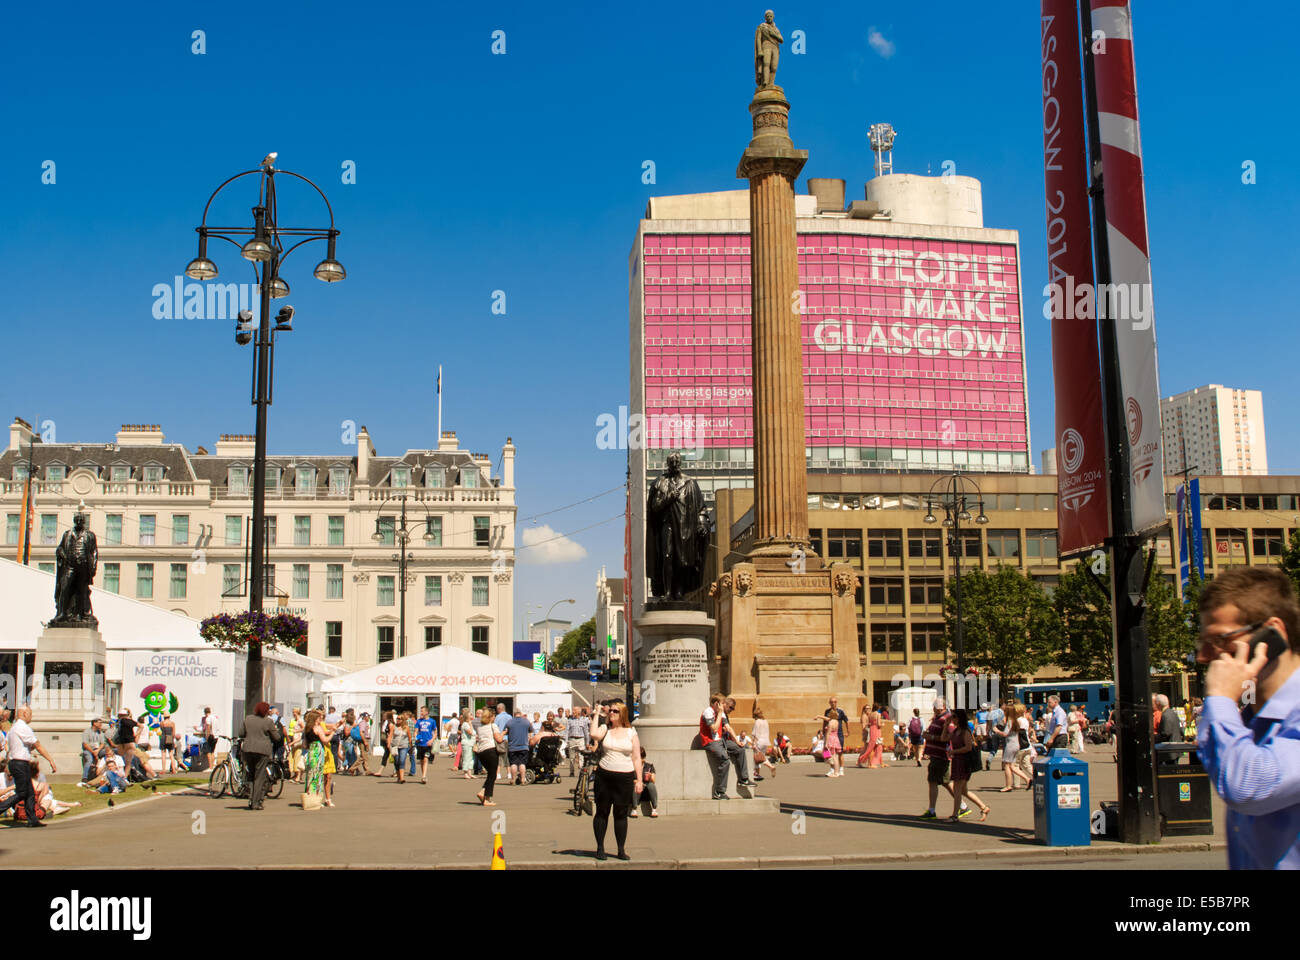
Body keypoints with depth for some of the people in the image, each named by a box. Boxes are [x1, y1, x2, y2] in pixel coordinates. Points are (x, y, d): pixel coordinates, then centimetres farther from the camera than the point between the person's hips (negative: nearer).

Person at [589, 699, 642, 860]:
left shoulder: (631, 733, 5)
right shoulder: (605, 729, 4)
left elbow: (636, 758, 6)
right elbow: (594, 734, -20)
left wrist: (639, 780, -1)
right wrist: (598, 714, -8)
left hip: (625, 777, 0)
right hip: (604, 776, 0)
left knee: (621, 814, 5)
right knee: (602, 812, 6)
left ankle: (621, 850, 14)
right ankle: (600, 848, 17)